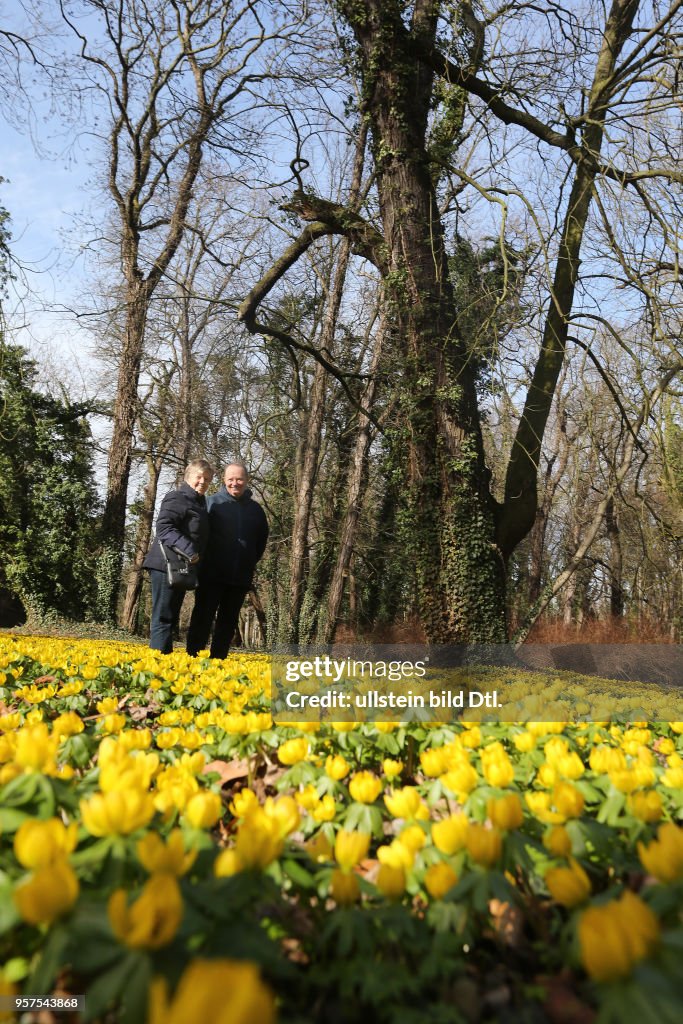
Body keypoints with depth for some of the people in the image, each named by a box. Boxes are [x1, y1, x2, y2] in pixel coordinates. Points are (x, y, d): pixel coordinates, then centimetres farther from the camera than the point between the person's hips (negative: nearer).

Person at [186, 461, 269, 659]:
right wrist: (203, 559, -6)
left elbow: (262, 539, 21)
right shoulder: (212, 503, -2)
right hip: (212, 575, -4)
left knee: (228, 621, 10)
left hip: (240, 577, 4)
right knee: (202, 618, -2)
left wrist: (251, 561, 13)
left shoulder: (255, 509, 10)